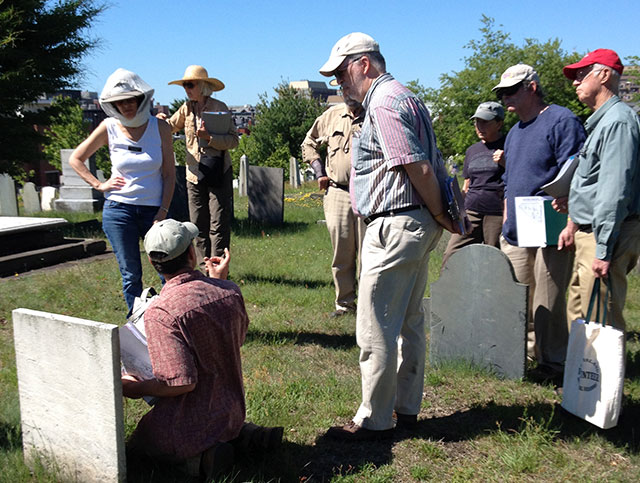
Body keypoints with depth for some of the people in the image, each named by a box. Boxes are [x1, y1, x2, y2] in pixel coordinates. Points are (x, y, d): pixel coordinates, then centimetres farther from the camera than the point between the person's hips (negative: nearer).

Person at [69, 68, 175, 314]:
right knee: (131, 274, 5)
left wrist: (163, 212, -6)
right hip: (118, 209, 0)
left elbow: (169, 174, 1)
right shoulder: (109, 127, 0)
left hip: (153, 209, 0)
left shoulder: (160, 127, 0)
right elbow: (75, 159, 11)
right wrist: (99, 185, 0)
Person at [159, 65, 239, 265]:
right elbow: (169, 128, 20)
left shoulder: (219, 107, -5)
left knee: (218, 224, -5)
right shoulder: (186, 108, 8)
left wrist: (209, 137, -23)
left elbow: (233, 140, -10)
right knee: (198, 224, 7)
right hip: (194, 174, 5)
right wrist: (161, 121, -2)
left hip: (218, 174, -5)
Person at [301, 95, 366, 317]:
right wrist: (319, 172, 12)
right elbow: (309, 144, 25)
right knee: (341, 254, 8)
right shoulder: (331, 115, 12)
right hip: (336, 194, 3)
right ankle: (344, 303, 19)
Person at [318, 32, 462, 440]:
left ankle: (374, 419, 10)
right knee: (410, 322, 16)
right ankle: (407, 409, 28)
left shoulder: (383, 103, -14)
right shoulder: (401, 96, 19)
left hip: (395, 226, -11)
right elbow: (428, 165, 17)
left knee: (376, 329, -2)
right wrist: (440, 215, 12)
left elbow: (418, 167, -20)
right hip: (418, 225, 11)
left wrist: (440, 215, -9)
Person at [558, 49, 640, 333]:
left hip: (606, 235, -11)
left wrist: (603, 249, -24)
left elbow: (615, 191, -22)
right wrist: (574, 225, 20)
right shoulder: (599, 122, 19)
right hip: (589, 233, 11)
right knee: (578, 312, 17)